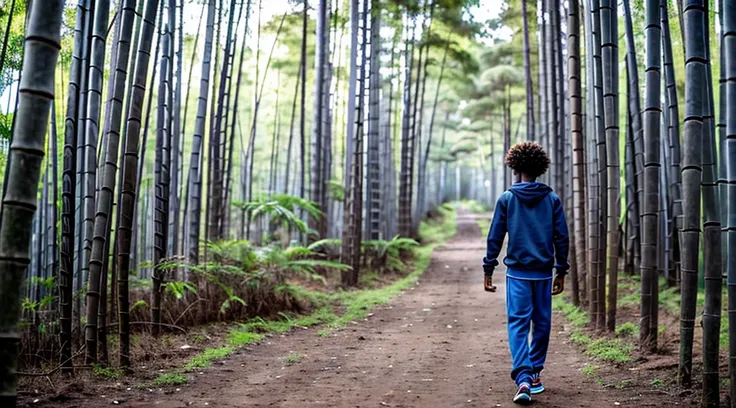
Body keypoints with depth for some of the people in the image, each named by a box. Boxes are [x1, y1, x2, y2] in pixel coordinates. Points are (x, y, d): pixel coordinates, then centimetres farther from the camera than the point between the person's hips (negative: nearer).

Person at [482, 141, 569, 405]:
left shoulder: (506, 199, -2)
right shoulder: (552, 199, 3)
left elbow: (494, 237, -2)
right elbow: (562, 238, 4)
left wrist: (488, 270, 5)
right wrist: (561, 271, 12)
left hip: (517, 272, -2)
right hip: (544, 272, 2)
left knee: (517, 324, -3)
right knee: (542, 323, 14)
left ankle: (523, 379, -16)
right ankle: (535, 374, 22)